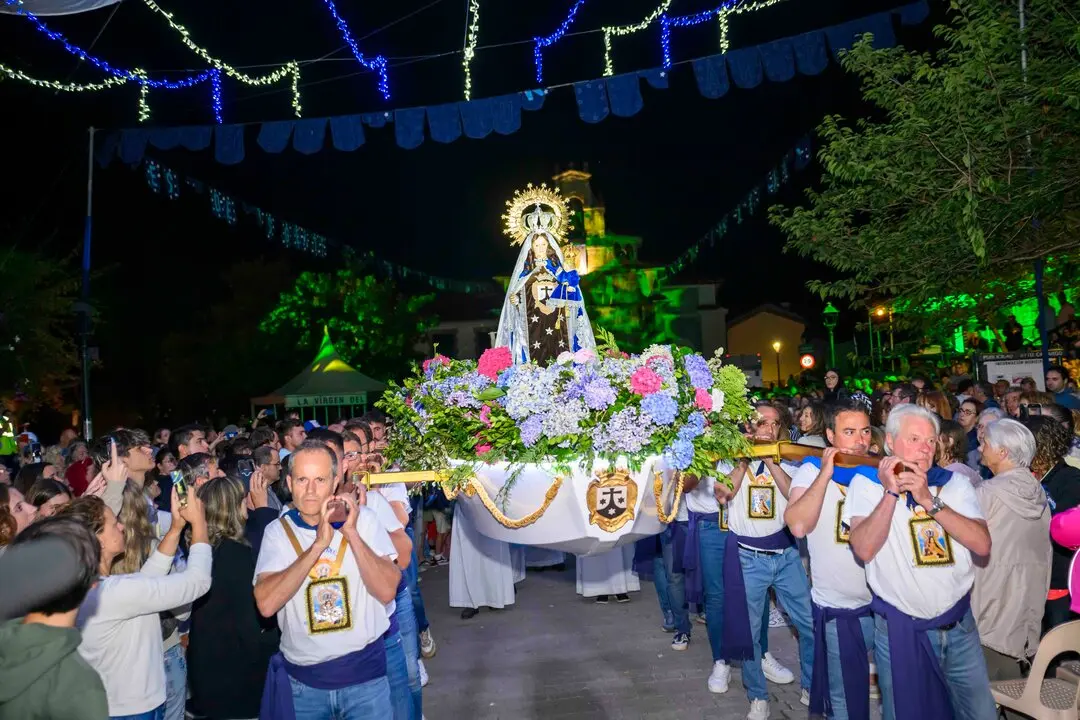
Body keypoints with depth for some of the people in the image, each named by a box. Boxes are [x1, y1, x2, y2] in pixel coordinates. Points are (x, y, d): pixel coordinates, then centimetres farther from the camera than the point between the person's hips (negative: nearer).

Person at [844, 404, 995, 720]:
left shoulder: (955, 483, 1)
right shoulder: (866, 483, -8)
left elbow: (983, 545, -13)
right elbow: (865, 550, -20)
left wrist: (929, 500, -22)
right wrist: (891, 492, -23)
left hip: (959, 624, 3)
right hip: (899, 628, -3)